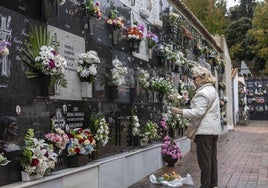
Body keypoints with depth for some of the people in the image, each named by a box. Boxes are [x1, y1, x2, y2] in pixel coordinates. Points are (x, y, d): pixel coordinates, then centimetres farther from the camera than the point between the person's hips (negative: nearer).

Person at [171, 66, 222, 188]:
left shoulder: (203, 92, -16)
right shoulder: (212, 89, 18)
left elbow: (198, 112, -22)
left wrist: (180, 111, -21)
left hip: (205, 129, -10)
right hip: (214, 128, 11)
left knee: (204, 160, -3)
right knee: (212, 158, 14)